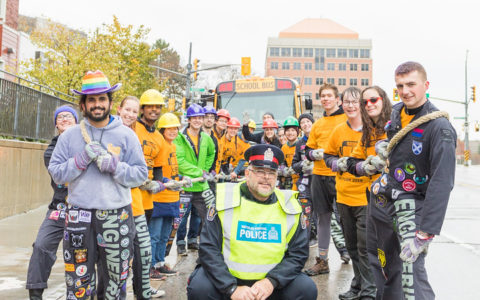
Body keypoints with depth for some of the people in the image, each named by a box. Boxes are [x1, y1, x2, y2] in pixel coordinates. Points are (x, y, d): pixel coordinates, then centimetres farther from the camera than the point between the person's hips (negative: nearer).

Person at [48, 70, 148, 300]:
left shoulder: (126, 136, 4)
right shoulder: (69, 136, 7)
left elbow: (141, 175, 1)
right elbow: (56, 173, 2)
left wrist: (115, 166, -14)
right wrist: (82, 159, -12)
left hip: (117, 215, 0)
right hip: (79, 215, 1)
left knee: (116, 277, 8)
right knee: (78, 279, 6)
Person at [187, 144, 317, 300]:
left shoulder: (289, 206, -1)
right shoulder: (225, 199, -8)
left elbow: (298, 253, -1)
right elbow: (209, 249, -11)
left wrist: (271, 281, -17)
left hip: (270, 281, 2)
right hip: (226, 277, -1)